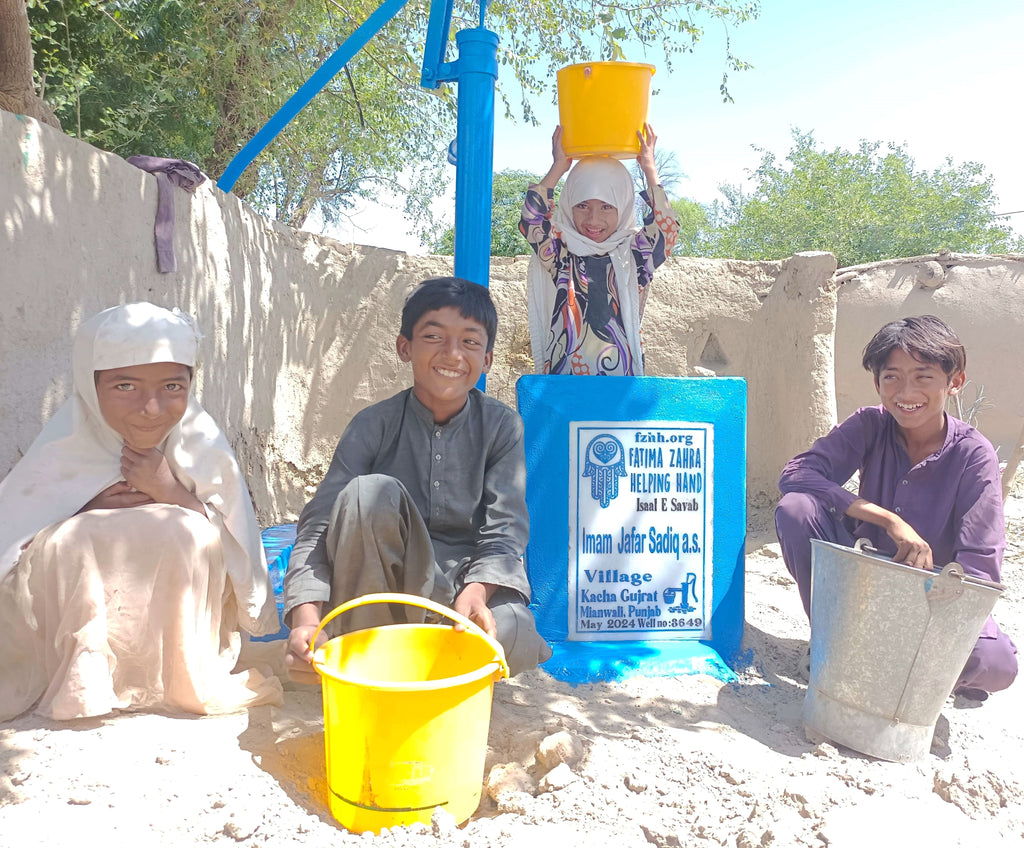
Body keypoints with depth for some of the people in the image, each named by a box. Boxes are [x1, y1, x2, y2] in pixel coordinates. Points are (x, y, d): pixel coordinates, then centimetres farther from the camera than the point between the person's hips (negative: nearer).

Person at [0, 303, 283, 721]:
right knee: (67, 540, -27)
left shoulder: (202, 447, -9)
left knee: (185, 532, -27)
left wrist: (173, 493, -22)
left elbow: (238, 564, -10)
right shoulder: (62, 453, -9)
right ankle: (85, 681, -10)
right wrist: (84, 516, -24)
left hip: (178, 633, 0)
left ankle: (176, 680, -11)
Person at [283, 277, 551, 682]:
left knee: (514, 640, -34)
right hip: (383, 580, 0)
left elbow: (504, 531, -11)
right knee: (372, 492, -30)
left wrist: (475, 595, -33)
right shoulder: (374, 425, -6)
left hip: (470, 579, 1)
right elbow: (320, 524, -14)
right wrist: (306, 621, -32)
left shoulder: (502, 426, -3)